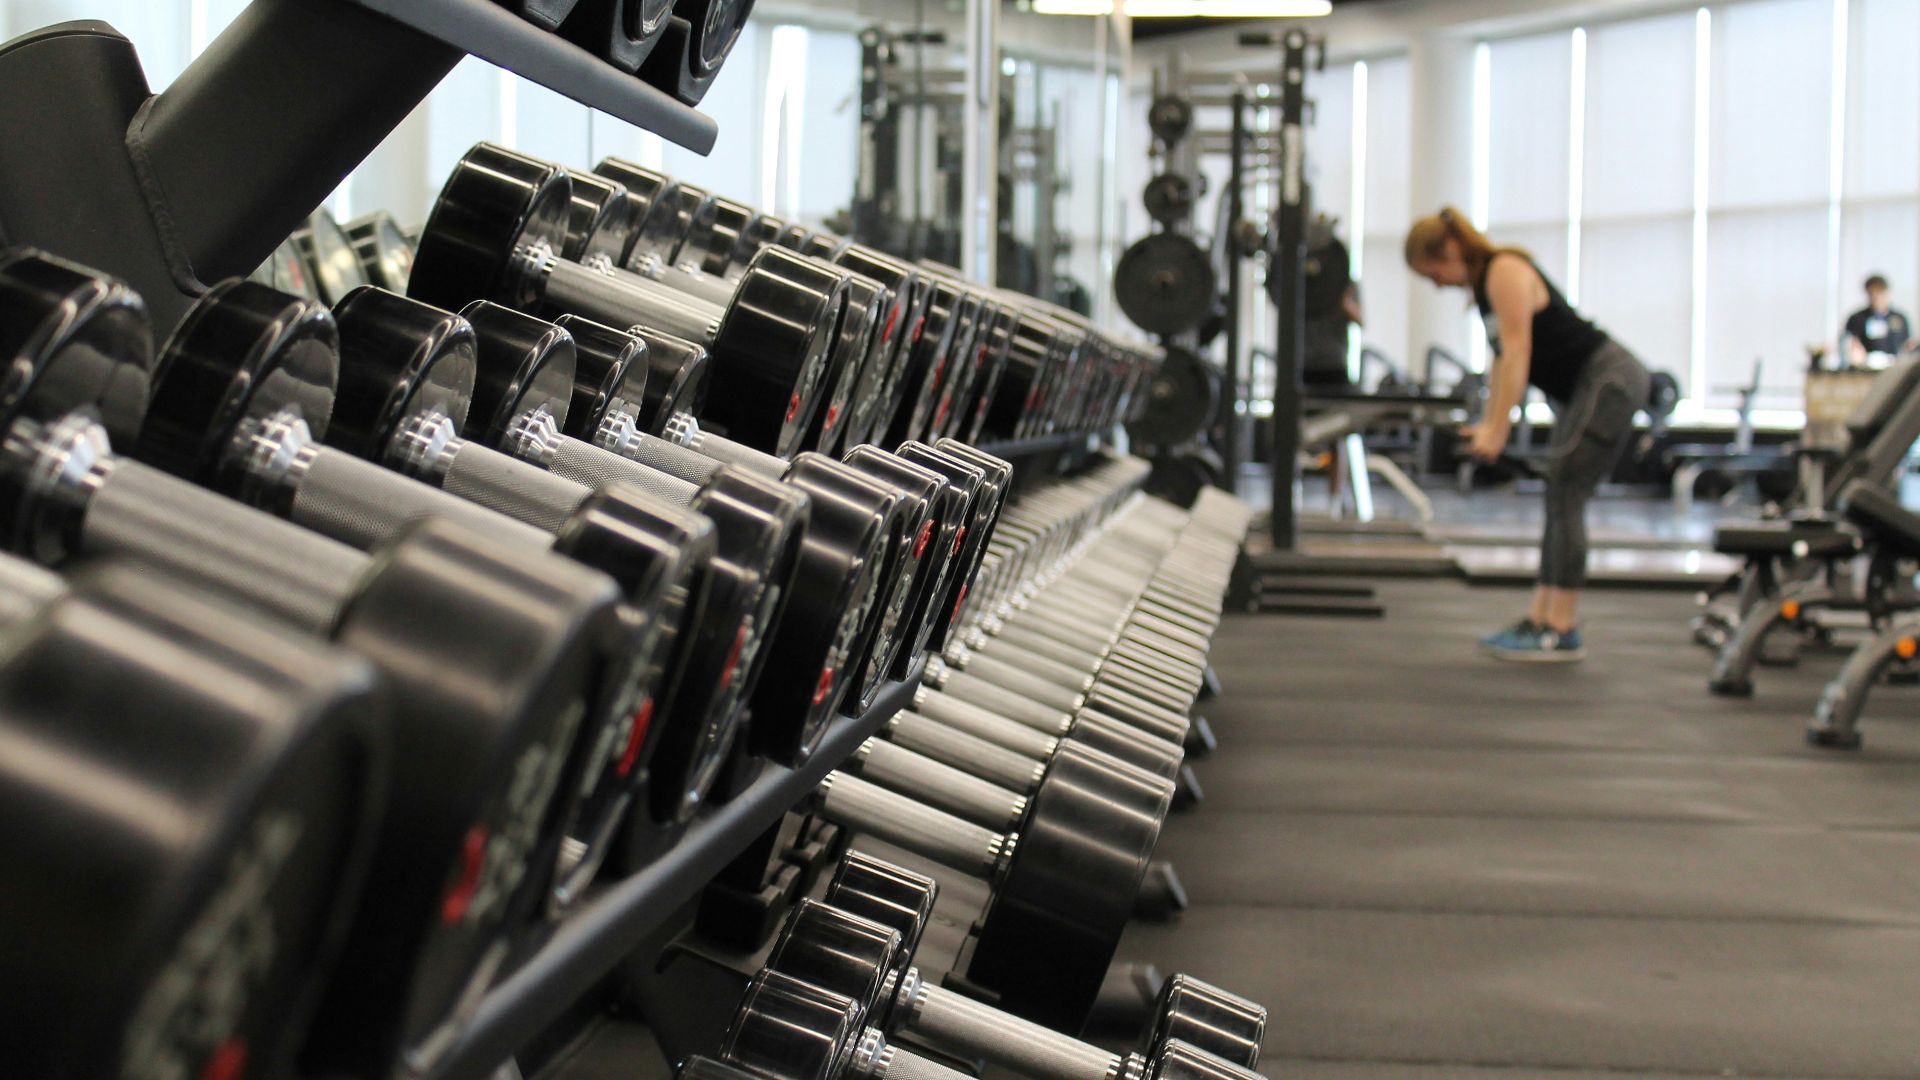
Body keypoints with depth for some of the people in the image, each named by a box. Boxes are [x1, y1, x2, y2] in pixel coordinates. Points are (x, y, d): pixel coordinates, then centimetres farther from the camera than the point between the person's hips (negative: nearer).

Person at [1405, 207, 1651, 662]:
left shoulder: (1506, 272, -16)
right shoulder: (1484, 282, 12)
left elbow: (1517, 352, -23)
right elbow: (1502, 358, 14)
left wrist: (1497, 429, -25)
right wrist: (1488, 424, 8)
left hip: (1611, 381, -10)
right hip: (1583, 388, 10)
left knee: (1564, 495, -12)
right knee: (1560, 500, 9)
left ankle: (1561, 631, -11)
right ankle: (1539, 620, 12)